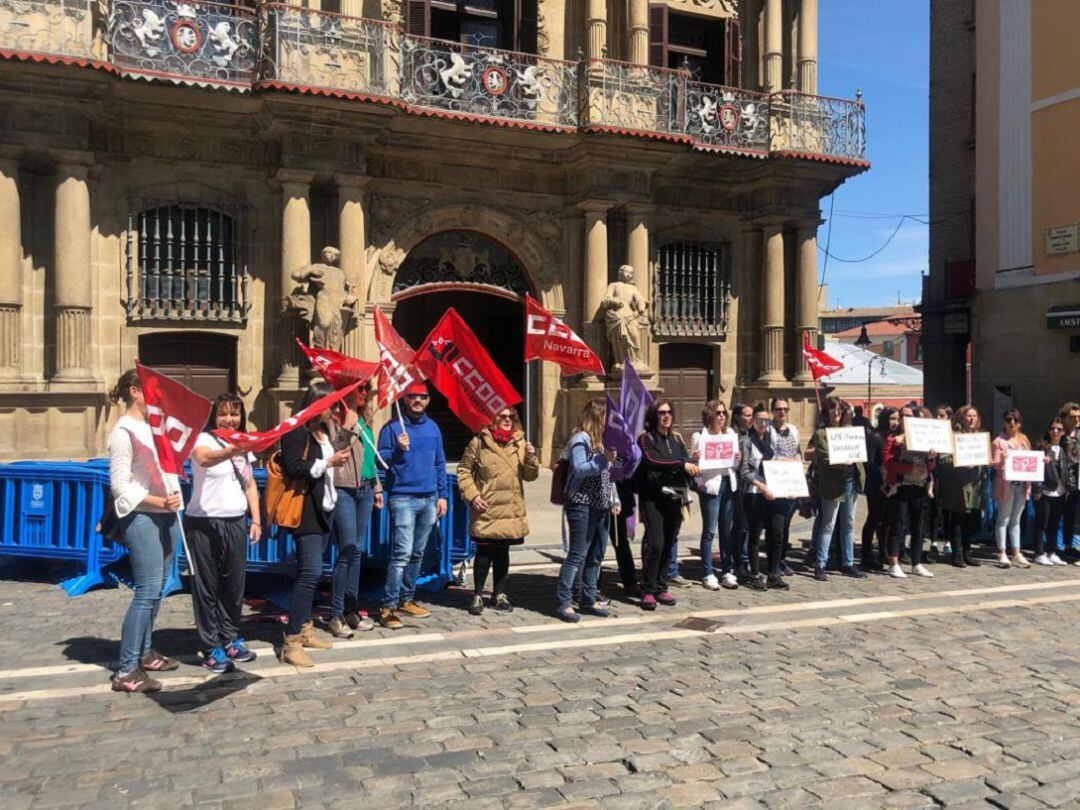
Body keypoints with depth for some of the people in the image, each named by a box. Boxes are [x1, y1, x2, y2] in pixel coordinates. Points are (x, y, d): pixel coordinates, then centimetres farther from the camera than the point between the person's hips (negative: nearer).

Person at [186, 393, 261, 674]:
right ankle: (212, 648, 9)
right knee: (207, 586, 0)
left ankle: (230, 638, 27)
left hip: (236, 523, 6)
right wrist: (230, 451, -54)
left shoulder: (244, 446, 12)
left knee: (234, 584, 12)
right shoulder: (204, 439, -10)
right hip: (204, 523, -6)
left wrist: (256, 519, 11)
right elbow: (205, 458, -35)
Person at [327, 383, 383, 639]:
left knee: (356, 551, 11)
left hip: (365, 490, 7)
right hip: (344, 490, -7)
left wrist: (376, 486, 21)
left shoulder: (364, 418, 15)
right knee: (348, 552, -8)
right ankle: (336, 615, 1)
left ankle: (351, 610, 18)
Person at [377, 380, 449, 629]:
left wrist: (443, 495, 10)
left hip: (429, 499, 6)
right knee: (402, 553, -13)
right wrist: (398, 449, -23)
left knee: (417, 554, 12)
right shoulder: (392, 427, -3)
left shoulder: (433, 428, 12)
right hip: (403, 498, -6)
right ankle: (388, 606, -7)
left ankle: (406, 600, 23)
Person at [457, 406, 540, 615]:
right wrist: (472, 495, -9)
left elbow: (530, 475, 5)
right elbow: (464, 470, 1)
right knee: (484, 552, 0)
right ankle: (478, 596, 14)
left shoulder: (520, 443, 7)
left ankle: (499, 594, 26)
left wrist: (531, 457, -13)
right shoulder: (479, 442, -3)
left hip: (511, 510, 4)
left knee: (502, 552, 14)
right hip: (486, 510, -4)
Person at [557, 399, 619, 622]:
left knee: (596, 556, 11)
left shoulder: (603, 440, 18)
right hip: (582, 505, -9)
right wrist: (603, 459, -27)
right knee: (577, 555, -8)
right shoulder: (581, 439, -9)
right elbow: (579, 469, -20)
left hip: (601, 507, 9)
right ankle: (564, 602, -3)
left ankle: (589, 599, 21)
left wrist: (614, 499, 16)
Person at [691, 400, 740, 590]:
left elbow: (735, 466, 18)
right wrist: (694, 459, -23)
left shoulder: (732, 434, 12)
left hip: (729, 484, 5)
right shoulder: (699, 436, -3)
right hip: (710, 485, -5)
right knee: (709, 530, -1)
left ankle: (727, 571, 17)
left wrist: (737, 460, -3)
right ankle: (708, 574, 4)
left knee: (726, 530, 10)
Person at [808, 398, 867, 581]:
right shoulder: (821, 433, -4)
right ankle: (820, 565, 3)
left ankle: (847, 563, 22)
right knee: (828, 524, -3)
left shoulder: (849, 429, 13)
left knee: (849, 523, 12)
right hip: (833, 483, -6)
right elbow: (826, 457, -13)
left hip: (852, 480, 6)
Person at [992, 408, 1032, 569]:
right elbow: (995, 463, -11)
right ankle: (1002, 554, 4)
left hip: (1022, 484, 6)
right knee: (1003, 519, 0)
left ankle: (1016, 554, 16)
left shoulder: (1024, 439, 13)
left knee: (1016, 520, 12)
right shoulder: (999, 441, -5)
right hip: (1006, 484, -6)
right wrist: (1002, 462, -32)